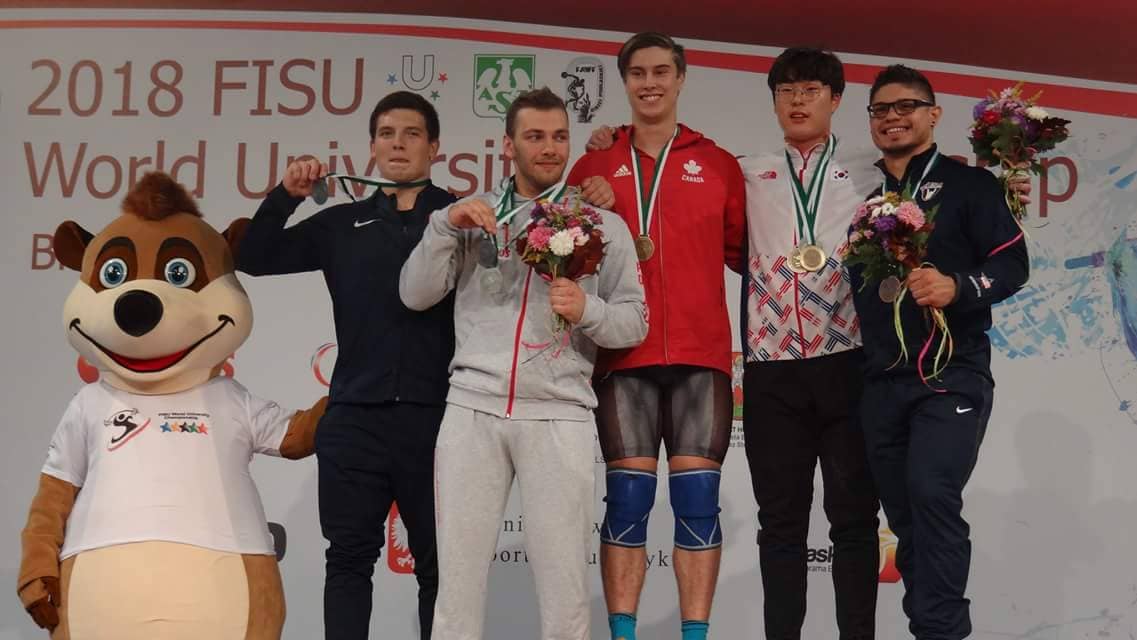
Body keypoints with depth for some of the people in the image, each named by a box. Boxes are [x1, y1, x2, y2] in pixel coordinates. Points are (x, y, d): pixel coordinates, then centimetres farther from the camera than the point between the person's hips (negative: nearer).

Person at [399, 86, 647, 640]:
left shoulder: (603, 225, 9)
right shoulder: (474, 216, 12)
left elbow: (635, 321, 6)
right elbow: (415, 295, 6)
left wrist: (588, 310, -14)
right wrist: (445, 225, -7)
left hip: (559, 414, -1)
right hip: (472, 407, 1)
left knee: (564, 575, -1)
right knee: (458, 568, 4)